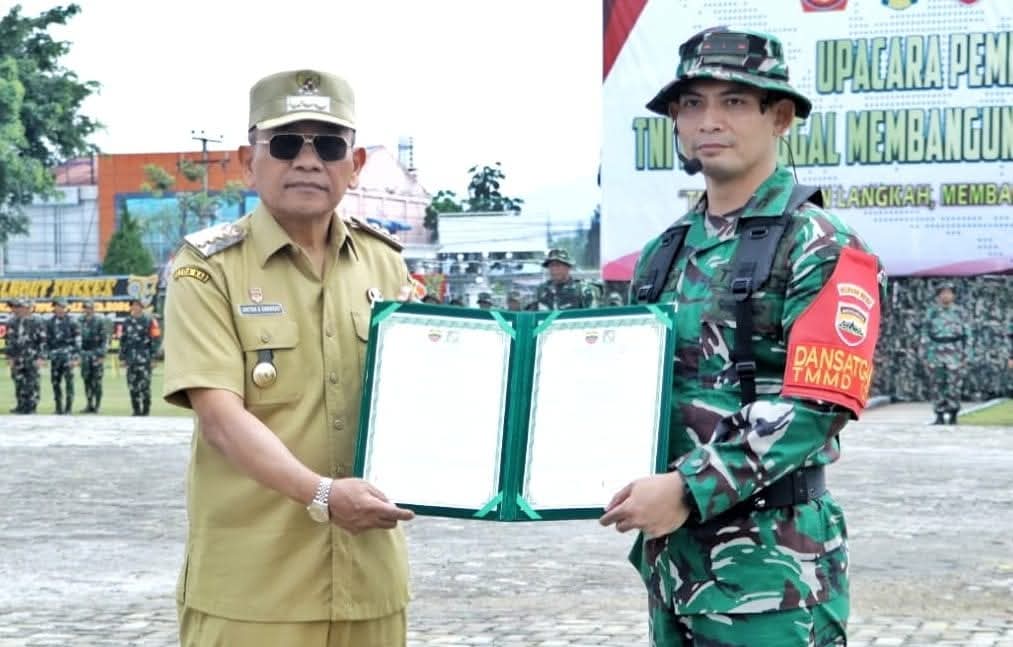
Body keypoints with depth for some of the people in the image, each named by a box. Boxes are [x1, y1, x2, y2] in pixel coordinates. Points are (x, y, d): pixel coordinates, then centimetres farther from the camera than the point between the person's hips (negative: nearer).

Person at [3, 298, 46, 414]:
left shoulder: (36, 322, -4)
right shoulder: (12, 322, 9)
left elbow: (42, 341, -4)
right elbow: (9, 340, 13)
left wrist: (40, 358, -11)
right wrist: (9, 357, 6)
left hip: (32, 358, -4)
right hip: (17, 359, 4)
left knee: (32, 384, -3)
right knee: (19, 382, 4)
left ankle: (31, 407, 3)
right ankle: (21, 406, 12)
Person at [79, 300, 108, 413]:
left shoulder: (99, 321, -5)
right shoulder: (81, 322, 9)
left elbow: (104, 339, -7)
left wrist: (102, 356, -12)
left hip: (96, 354, -5)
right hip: (85, 354, 5)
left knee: (97, 381, -3)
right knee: (87, 380, 6)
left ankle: (97, 406, 1)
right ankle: (90, 405, 13)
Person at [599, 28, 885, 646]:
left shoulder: (821, 247, -8)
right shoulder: (663, 253, 12)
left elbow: (816, 406, -17)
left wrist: (692, 491, -23)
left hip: (771, 560, -6)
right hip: (672, 546, 7)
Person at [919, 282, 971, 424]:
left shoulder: (960, 312, 5)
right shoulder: (931, 312, 6)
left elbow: (967, 335, 6)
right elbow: (925, 334, 7)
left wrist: (966, 356, 0)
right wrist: (925, 355, 1)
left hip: (954, 354, -1)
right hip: (935, 353, 1)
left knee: (954, 386, -3)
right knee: (936, 386, 0)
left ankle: (953, 416, 8)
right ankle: (939, 416, 8)